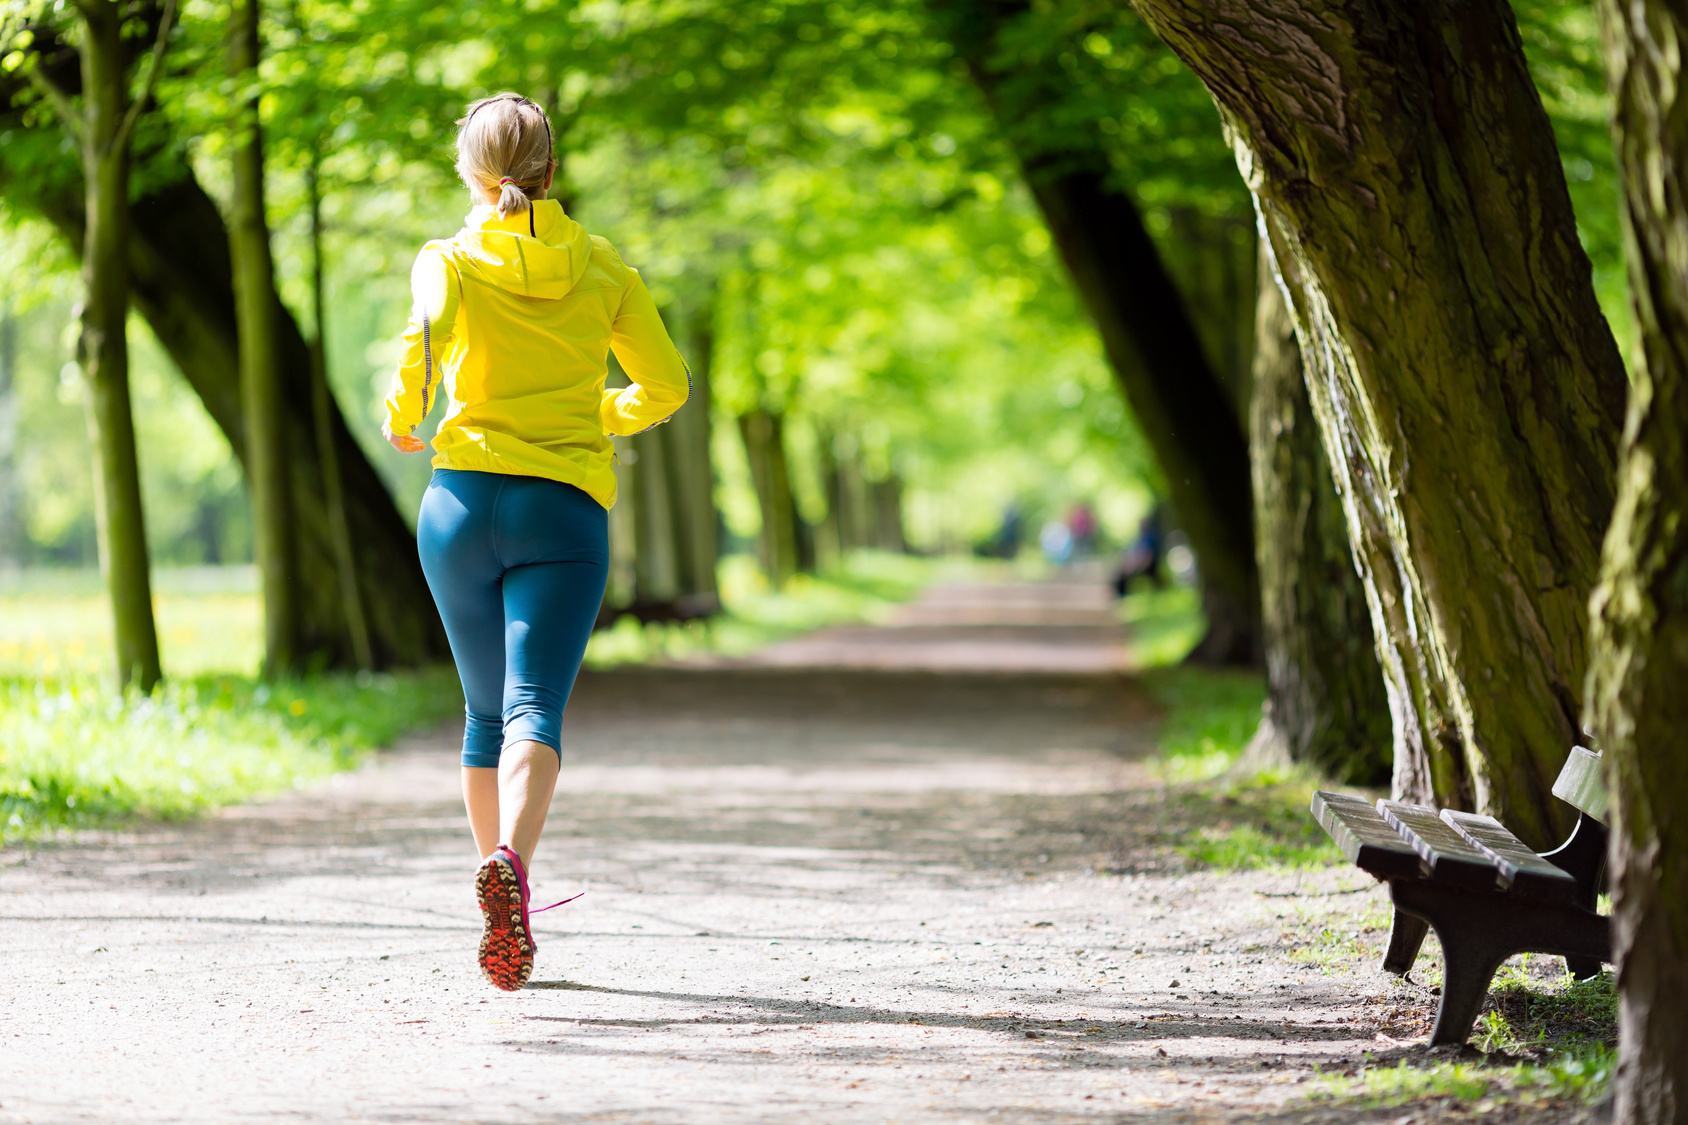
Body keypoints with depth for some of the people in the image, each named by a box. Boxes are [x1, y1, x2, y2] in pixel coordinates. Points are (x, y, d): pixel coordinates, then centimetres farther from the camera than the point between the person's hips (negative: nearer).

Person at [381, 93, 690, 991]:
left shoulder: (450, 261, 3)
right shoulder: (600, 264, 10)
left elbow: (428, 337, -18)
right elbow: (666, 385, 13)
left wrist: (401, 417, 0)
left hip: (464, 496, 1)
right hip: (566, 509, -1)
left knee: (488, 711, 16)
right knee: (535, 707, -12)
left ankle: (507, 907, 23)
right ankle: (510, 863, -39)